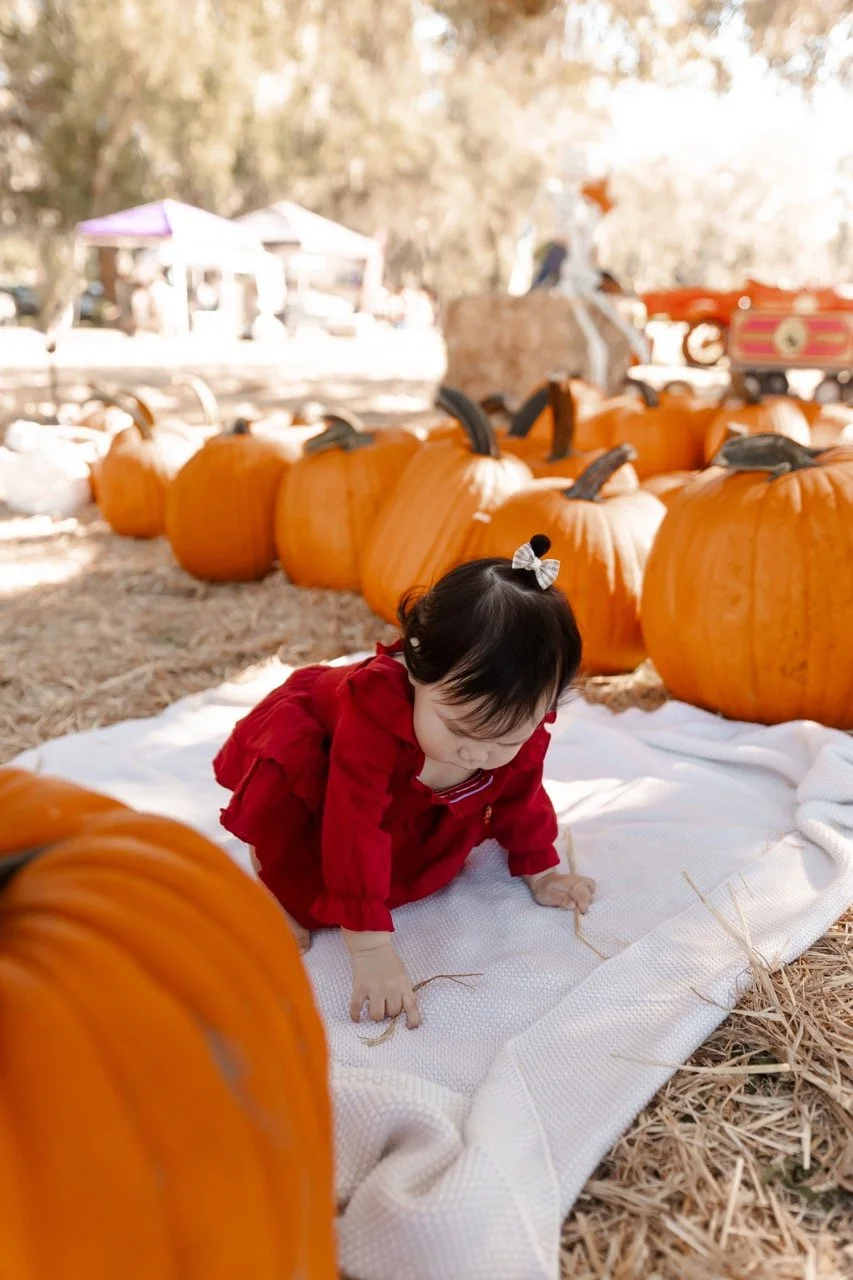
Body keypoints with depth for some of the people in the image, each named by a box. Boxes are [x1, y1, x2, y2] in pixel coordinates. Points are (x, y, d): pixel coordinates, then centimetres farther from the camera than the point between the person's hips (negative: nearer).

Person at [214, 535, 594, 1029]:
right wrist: (372, 951, -50)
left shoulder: (518, 724, -28)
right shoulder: (375, 708, -49)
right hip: (309, 742, -7)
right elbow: (354, 829, -49)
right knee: (288, 772, -36)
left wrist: (541, 872, 1)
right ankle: (275, 878, -7)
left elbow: (521, 798, -6)